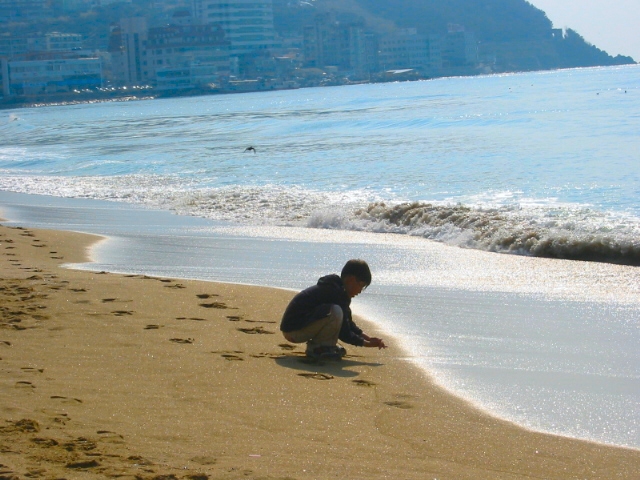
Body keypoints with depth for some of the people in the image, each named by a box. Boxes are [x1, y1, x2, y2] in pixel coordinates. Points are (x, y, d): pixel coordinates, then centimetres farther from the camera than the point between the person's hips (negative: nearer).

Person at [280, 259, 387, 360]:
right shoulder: (336, 293, -19)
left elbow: (348, 323, 22)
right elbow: (344, 334, -16)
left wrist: (368, 337, 13)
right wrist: (367, 343, -8)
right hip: (293, 331, -11)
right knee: (336, 313, -29)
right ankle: (316, 348, -12)